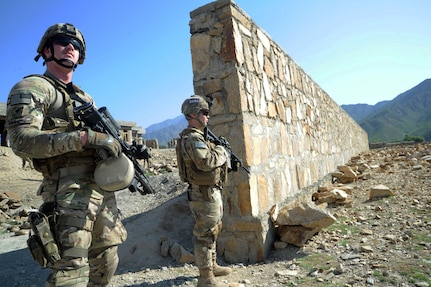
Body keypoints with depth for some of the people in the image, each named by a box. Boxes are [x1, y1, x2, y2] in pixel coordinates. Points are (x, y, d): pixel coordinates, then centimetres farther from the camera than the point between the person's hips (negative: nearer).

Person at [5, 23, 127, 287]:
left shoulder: (85, 97, 23)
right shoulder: (32, 88, 1)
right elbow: (22, 139, -15)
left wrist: (126, 149, 4)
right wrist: (86, 137, -24)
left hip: (104, 190, 8)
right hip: (70, 191, -7)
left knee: (106, 264, 15)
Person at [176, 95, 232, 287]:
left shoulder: (198, 137, 15)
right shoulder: (192, 138, -19)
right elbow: (206, 162, -32)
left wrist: (223, 156, 2)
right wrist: (221, 152, -15)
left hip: (210, 193, 11)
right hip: (205, 194, -11)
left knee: (212, 231, 22)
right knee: (205, 235, 0)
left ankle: (212, 265, 38)